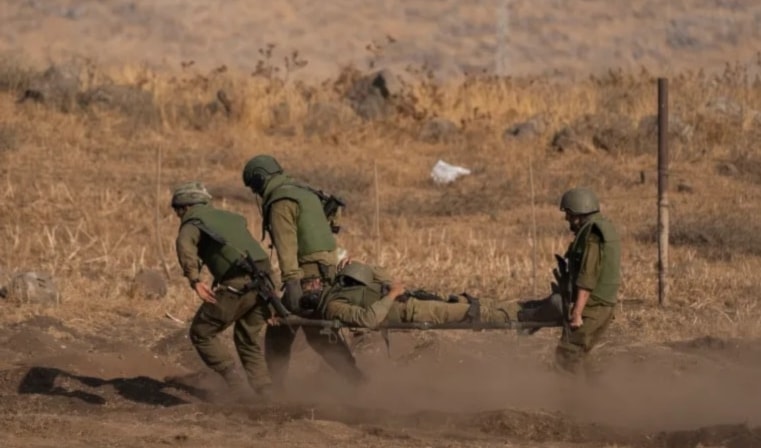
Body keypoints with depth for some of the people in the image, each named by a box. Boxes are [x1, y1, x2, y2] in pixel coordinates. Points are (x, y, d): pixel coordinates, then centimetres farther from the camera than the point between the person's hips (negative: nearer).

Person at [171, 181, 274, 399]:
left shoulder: (192, 222, 7)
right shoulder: (229, 217, 30)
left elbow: (185, 245, -14)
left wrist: (195, 281, -21)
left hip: (236, 284, -6)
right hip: (262, 283, 6)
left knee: (202, 333, 9)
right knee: (248, 340, 22)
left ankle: (236, 386, -2)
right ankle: (265, 395, 12)